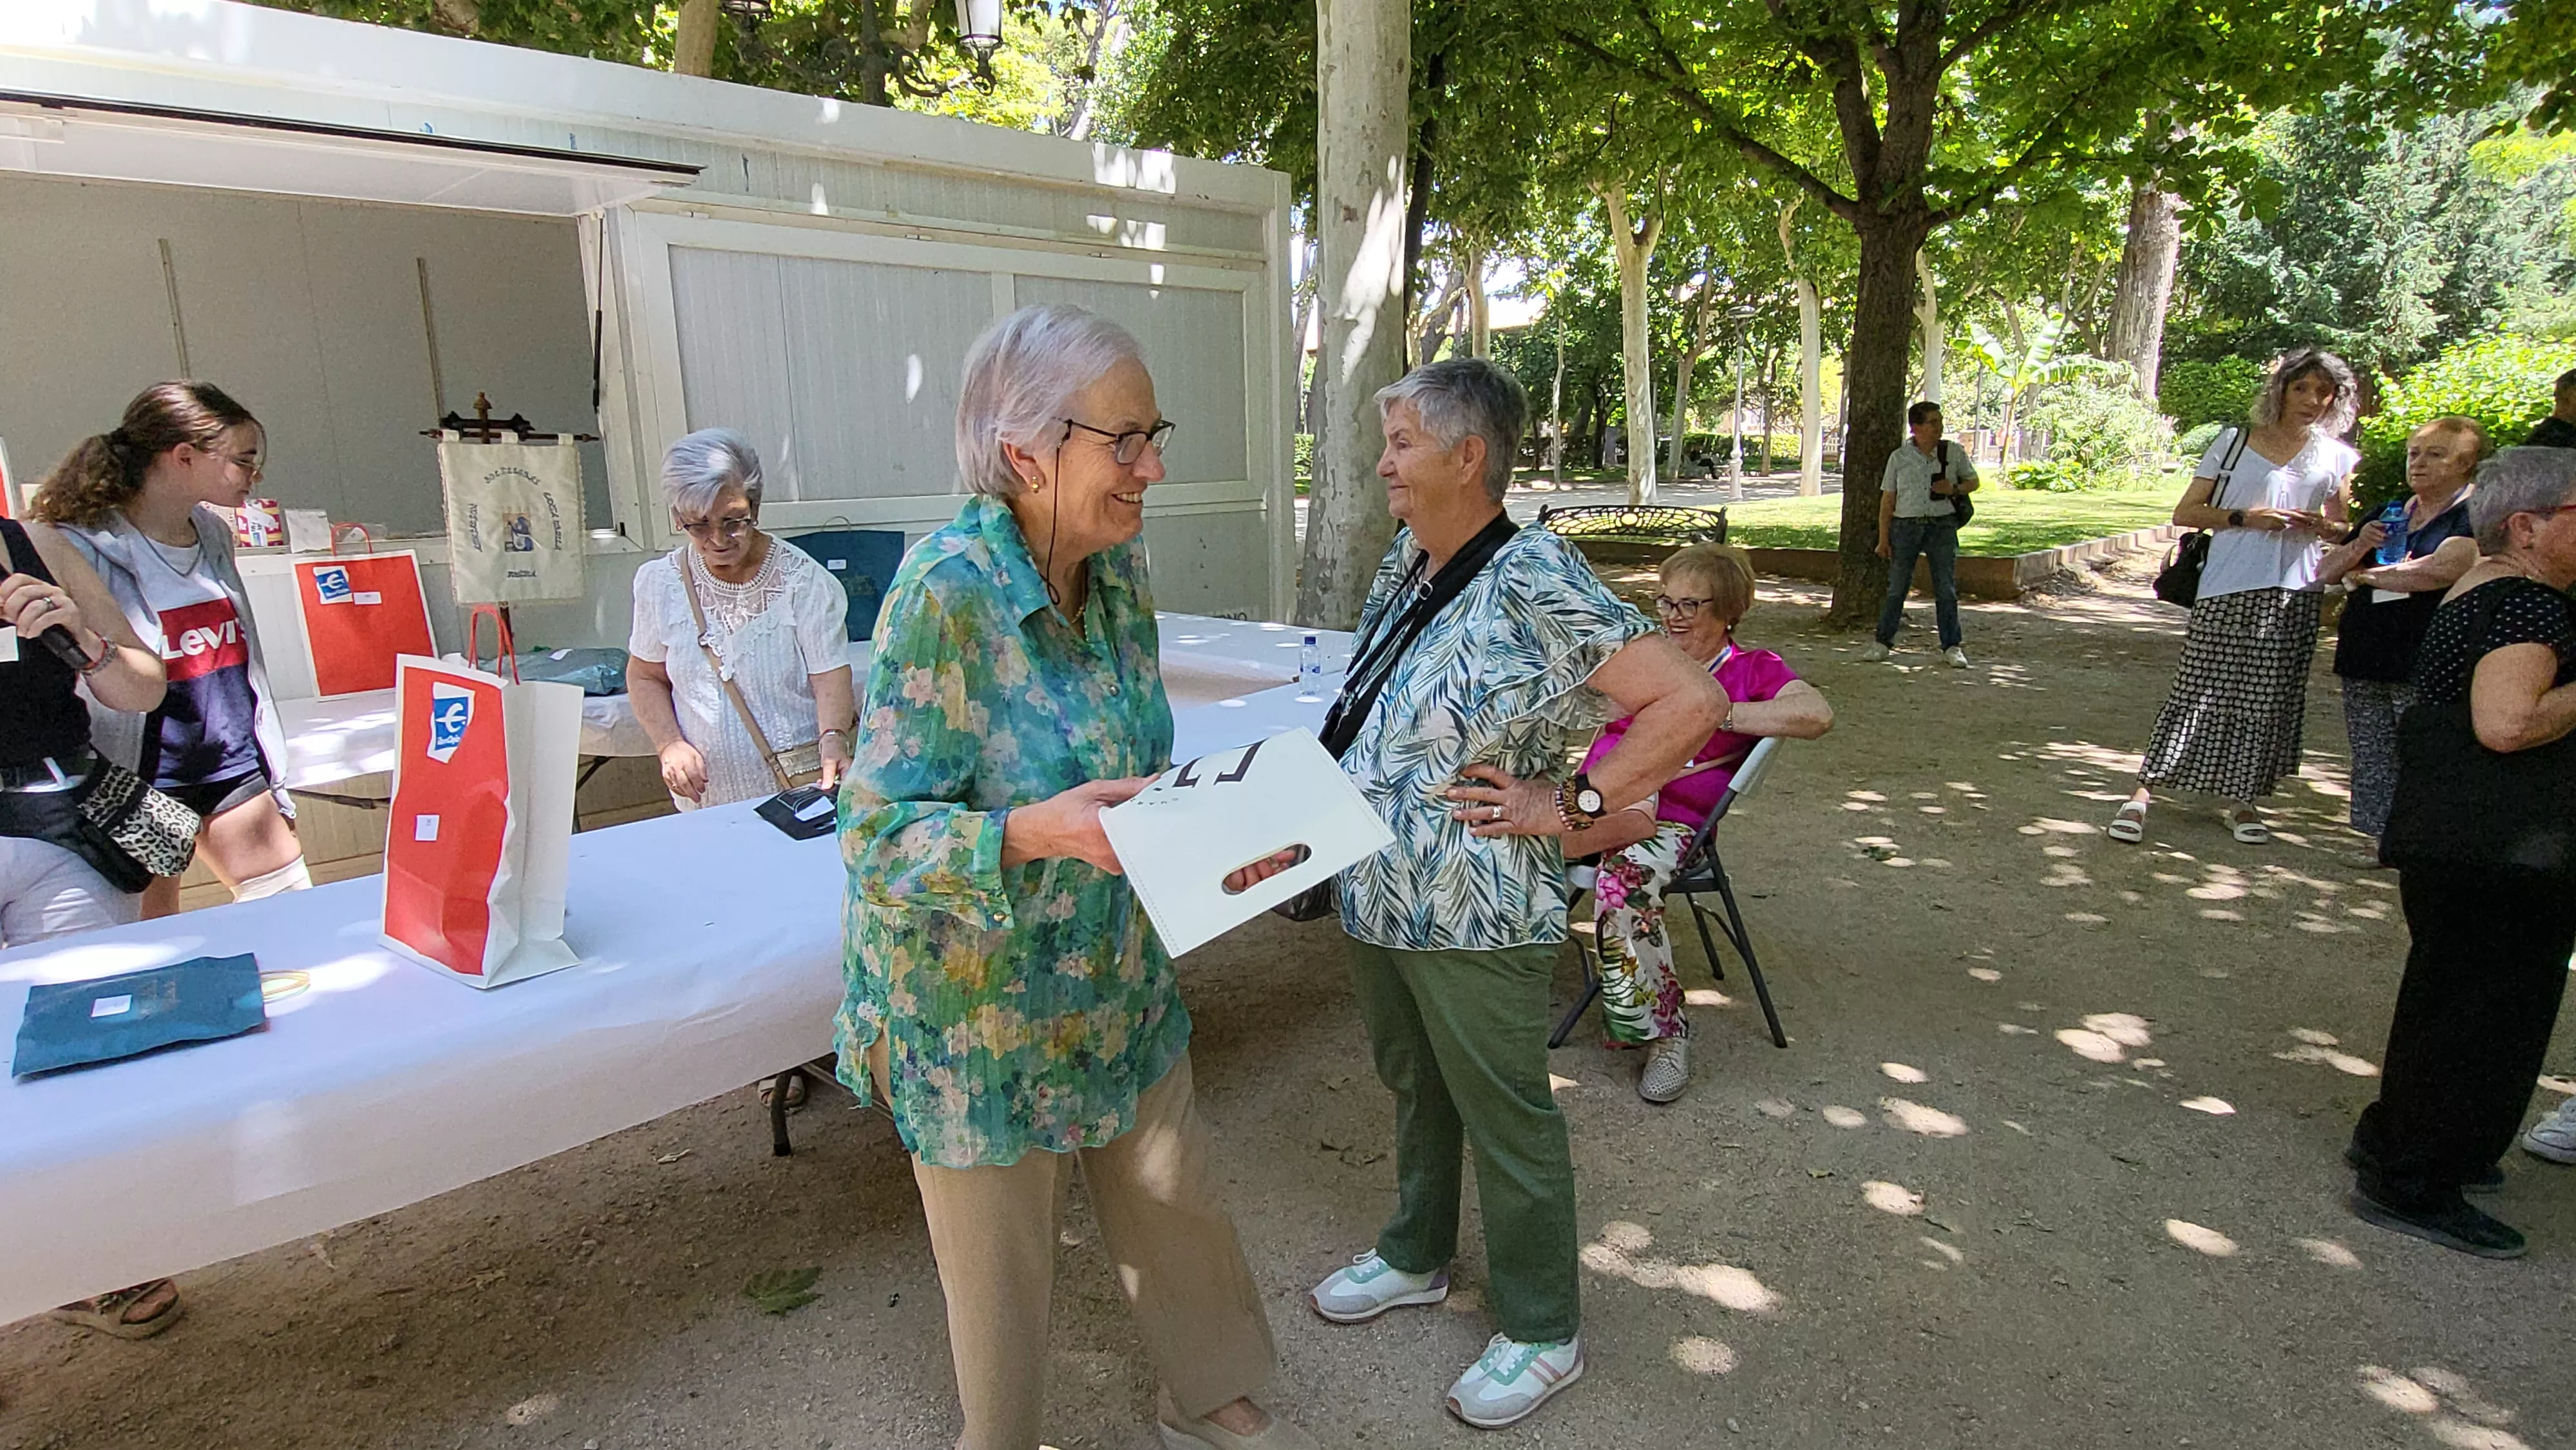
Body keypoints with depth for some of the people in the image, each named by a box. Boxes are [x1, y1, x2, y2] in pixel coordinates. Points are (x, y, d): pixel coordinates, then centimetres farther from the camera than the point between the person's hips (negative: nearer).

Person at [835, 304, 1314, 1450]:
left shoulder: (1119, 569, -4)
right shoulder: (946, 592, -26)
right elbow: (878, 836, -24)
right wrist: (1035, 832, -40)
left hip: (1119, 977, 6)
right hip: (982, 1005, -6)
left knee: (1177, 1201, 21)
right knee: (1001, 1256, 17)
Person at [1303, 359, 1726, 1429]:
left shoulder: (1535, 581, -22)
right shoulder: (1405, 566, 4)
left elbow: (1691, 701, -26)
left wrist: (1568, 806, -21)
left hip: (1475, 921, -8)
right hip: (1375, 898, 8)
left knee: (1507, 1124, 11)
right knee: (1415, 1090, 26)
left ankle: (1542, 1335, 33)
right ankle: (1415, 1258, 49)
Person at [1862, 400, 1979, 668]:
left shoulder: (1954, 452, 6)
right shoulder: (1899, 457, 3)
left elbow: (1973, 481, 16)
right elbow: (1887, 500, 4)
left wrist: (1955, 489, -7)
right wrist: (1884, 539, 0)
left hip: (1942, 526, 0)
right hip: (1906, 526, 0)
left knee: (1946, 590, 1)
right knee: (1896, 588, 2)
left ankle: (1952, 646, 8)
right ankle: (1883, 643, 10)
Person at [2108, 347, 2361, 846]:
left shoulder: (2338, 458, 12)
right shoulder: (2234, 443, 4)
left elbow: (2342, 526, 19)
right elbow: (2185, 513, 1)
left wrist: (2322, 526, -4)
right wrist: (2244, 517, -13)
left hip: (2293, 596, 3)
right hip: (2227, 589, -3)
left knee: (2267, 699, 7)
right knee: (2197, 691, -5)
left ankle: (2240, 799, 18)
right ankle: (2143, 792, -3)